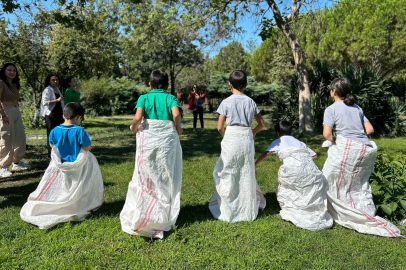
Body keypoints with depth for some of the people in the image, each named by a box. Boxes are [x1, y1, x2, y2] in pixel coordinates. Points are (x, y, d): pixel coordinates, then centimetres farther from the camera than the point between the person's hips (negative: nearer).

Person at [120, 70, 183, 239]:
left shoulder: (144, 98, 3)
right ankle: (163, 215, 20)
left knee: (145, 176, 9)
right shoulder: (171, 98, 4)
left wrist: (133, 128, 6)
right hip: (167, 139, 0)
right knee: (166, 177, 11)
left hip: (147, 138, 0)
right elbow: (176, 114, -16)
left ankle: (139, 217, 16)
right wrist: (178, 129, 1)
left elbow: (137, 117, -13)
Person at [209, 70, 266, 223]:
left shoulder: (226, 102, -5)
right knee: (246, 174, 13)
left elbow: (220, 127, -7)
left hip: (231, 138, -3)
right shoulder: (250, 102, 5)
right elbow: (261, 124, 10)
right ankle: (248, 211, 24)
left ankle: (228, 211, 15)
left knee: (228, 174, 8)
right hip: (247, 138, 3)